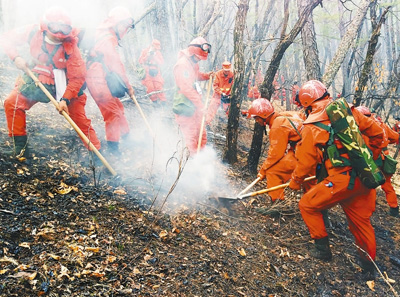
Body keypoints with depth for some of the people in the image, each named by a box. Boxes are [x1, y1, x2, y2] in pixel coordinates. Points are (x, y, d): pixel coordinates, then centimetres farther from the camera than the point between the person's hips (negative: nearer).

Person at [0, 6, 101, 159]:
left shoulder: (70, 45, -22)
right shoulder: (33, 32, -14)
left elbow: (78, 76, -20)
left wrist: (65, 99, -28)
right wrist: (16, 57, -19)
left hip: (63, 85, -3)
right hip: (36, 79, 3)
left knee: (80, 118, -8)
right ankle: (20, 145, 3)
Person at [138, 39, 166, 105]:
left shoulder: (158, 53, 10)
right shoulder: (145, 51, 5)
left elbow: (161, 62, 0)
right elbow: (140, 61, -2)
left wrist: (155, 56, -12)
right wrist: (148, 55, -14)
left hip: (155, 72, 1)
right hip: (147, 72, -1)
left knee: (158, 86, -12)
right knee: (150, 87, -14)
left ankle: (163, 101, -9)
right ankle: (154, 101, -4)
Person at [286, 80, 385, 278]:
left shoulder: (310, 127, -6)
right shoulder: (348, 111, 7)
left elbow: (306, 162, -1)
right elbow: (377, 133, 11)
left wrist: (294, 184, 14)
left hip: (342, 180, -6)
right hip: (365, 178, 7)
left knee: (308, 205, 13)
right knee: (361, 220, 21)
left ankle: (322, 248, 19)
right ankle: (369, 265, 33)